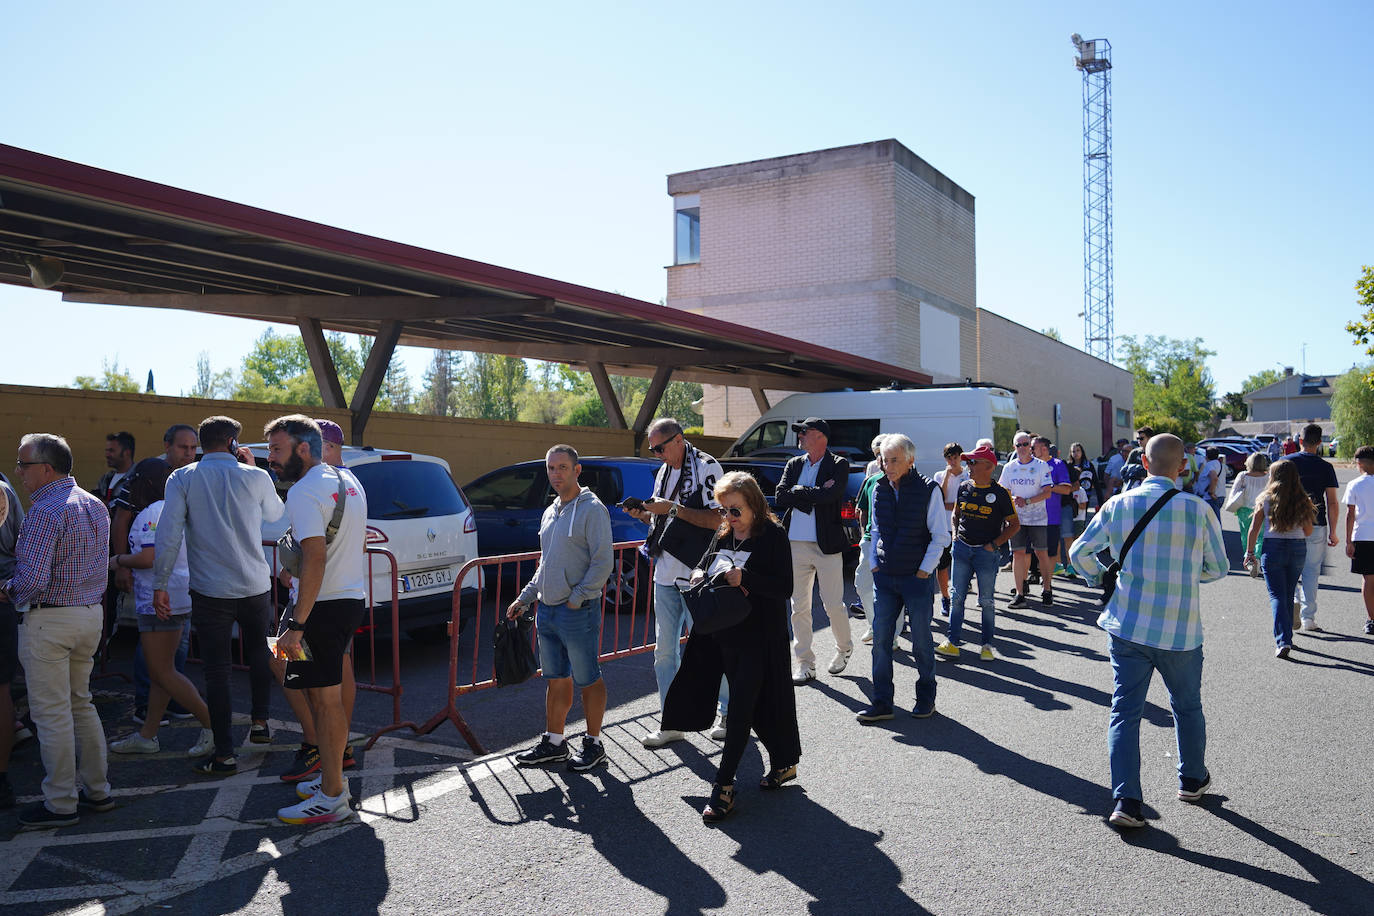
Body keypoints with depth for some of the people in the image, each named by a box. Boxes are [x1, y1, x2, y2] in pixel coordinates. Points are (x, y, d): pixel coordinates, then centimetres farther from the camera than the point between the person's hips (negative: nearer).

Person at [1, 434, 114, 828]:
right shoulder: (96, 505, 10)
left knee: (51, 713, 2)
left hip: (49, 620, -9)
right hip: (92, 614, 9)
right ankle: (98, 790, 24)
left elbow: (32, 579, -25)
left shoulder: (45, 511, -18)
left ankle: (60, 803, 10)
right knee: (80, 703, 19)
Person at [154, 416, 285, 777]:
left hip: (210, 591, -1)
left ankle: (224, 754, 4)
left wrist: (160, 584, -3)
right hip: (255, 586, 2)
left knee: (216, 669, 3)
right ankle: (259, 723, 29)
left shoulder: (182, 479, -3)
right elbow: (275, 514, 19)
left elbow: (168, 535, -9)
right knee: (258, 653, 25)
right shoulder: (255, 477, -1)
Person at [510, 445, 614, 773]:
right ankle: (554, 743, 25)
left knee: (588, 680, 4)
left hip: (578, 612, -8)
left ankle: (593, 745, 15)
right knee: (556, 680, 15)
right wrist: (524, 598, 17)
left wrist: (576, 599, -16)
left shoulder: (592, 509, -11)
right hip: (546, 611, 8)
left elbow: (603, 562, -17)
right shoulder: (550, 512, 14)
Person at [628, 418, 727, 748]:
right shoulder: (664, 472, 15)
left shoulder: (706, 467, -9)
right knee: (664, 650, 8)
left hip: (696, 575, -7)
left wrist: (673, 508, -20)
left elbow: (717, 519, -17)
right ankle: (672, 723, 18)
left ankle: (730, 714, 18)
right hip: (665, 573, 8)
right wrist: (643, 514, 3)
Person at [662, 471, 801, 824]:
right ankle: (783, 762, 30)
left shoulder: (773, 536, -10)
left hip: (759, 637, -7)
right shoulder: (724, 534, 10)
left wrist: (745, 578, -26)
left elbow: (785, 587, -16)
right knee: (755, 705, 14)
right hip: (723, 633, 7)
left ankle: (723, 787, -3)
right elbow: (703, 567, 21)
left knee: (740, 710, -6)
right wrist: (699, 575, -1)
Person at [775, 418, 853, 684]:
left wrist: (798, 492, -10)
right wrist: (815, 493, -9)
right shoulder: (793, 465, 11)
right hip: (796, 545, 4)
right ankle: (805, 664, 15)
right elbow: (780, 498, -3)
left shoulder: (838, 465, -3)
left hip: (827, 546, -4)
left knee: (833, 606, 2)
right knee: (799, 607, 6)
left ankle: (844, 648, 29)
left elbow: (829, 496, -20)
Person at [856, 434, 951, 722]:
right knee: (880, 639, 2)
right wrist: (875, 565, 7)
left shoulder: (928, 490, -7)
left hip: (917, 578, -4)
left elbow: (940, 536, -5)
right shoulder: (880, 489, 6)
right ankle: (881, 702, 10)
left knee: (921, 641, 6)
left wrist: (924, 571, -8)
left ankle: (926, 698, 23)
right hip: (884, 577, 4)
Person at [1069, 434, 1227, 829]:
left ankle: (1126, 800, -1)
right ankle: (1192, 780, 40)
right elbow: (1217, 568, 1)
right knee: (1187, 707, 21)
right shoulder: (1198, 509, -9)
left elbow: (1080, 553, 2)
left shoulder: (1117, 505, -4)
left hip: (1126, 625, 1)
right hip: (1180, 630, -1)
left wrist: (1102, 580, 20)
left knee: (1125, 712, 6)